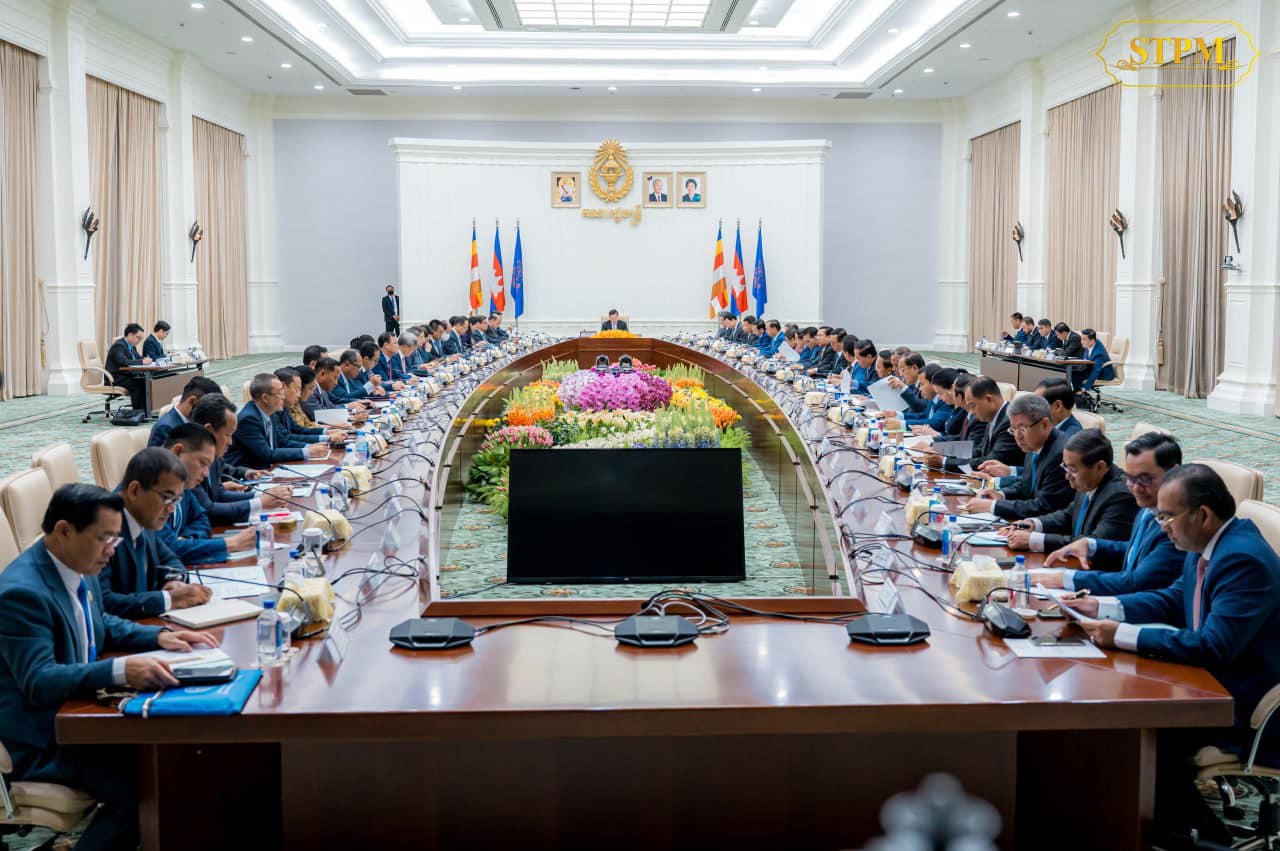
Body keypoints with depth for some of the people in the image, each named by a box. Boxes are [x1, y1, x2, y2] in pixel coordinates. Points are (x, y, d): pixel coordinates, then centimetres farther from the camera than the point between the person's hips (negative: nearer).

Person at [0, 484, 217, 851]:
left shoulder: (80, 567, 3)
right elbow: (39, 681, -29)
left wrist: (159, 636, 4)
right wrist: (121, 670, -41)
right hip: (42, 737, -9)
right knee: (141, 792, -24)